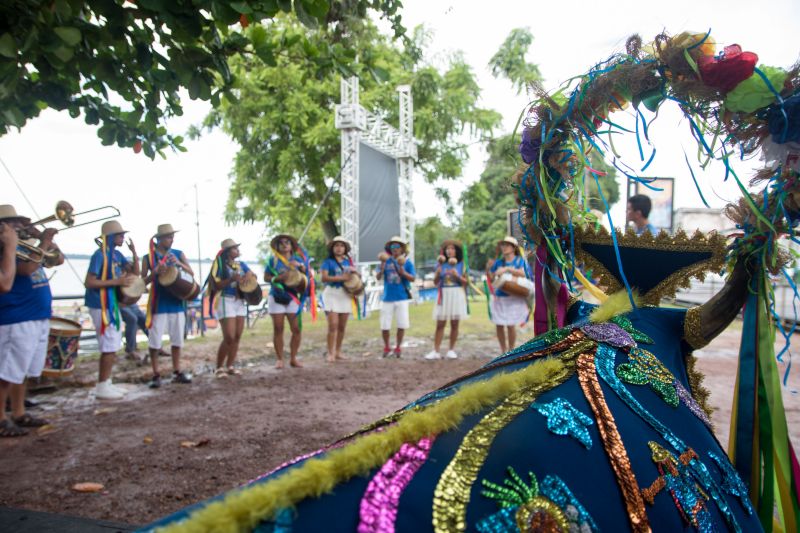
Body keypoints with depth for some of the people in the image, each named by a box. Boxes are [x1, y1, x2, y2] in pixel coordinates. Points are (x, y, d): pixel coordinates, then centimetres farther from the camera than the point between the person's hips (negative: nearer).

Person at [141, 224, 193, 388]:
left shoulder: (178, 254, 5)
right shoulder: (148, 257, -2)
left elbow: (192, 274, -1)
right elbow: (142, 282, -3)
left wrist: (180, 264, -19)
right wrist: (155, 272, -20)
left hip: (177, 302, 3)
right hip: (158, 304, -3)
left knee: (177, 339, 9)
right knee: (155, 341, -2)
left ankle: (177, 373, 20)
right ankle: (156, 375, 10)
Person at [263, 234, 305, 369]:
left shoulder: (297, 259, 12)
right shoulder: (273, 260, 6)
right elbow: (266, 277, 1)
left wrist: (300, 266, -12)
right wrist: (278, 278, -16)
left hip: (293, 297, 2)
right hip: (277, 297, -2)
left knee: (296, 328, -3)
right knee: (278, 329, 0)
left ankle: (293, 358, 8)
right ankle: (279, 359, 8)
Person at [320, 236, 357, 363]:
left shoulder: (348, 261, 14)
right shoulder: (328, 261, 0)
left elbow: (357, 276, 20)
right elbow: (324, 278, -13)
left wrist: (355, 271, -2)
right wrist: (341, 278, -18)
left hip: (346, 294, 5)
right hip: (332, 293, -5)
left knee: (342, 326, 7)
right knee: (333, 325, -12)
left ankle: (338, 352, 17)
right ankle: (330, 353, -8)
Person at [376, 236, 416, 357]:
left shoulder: (407, 262, 1)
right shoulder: (386, 261, 4)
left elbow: (413, 278, -3)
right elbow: (378, 277, -1)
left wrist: (403, 271, -18)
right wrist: (382, 265, -17)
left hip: (402, 298, -1)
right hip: (388, 297, 1)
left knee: (402, 325, 2)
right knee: (384, 326, 2)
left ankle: (398, 348, 20)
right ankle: (386, 348, 22)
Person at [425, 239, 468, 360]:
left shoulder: (461, 265, 4)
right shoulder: (441, 265, 7)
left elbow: (466, 281, 3)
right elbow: (435, 282, 6)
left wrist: (457, 275, -13)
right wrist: (438, 273, -11)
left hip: (457, 295, -1)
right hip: (444, 295, 1)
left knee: (454, 324, 4)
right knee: (440, 324, -2)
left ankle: (451, 350, 14)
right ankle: (435, 351, -1)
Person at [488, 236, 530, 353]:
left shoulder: (519, 260, 0)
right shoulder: (498, 262, 8)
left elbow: (523, 274, -19)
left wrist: (507, 269, -27)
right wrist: (489, 269, -10)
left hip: (513, 298, -3)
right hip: (499, 298, 3)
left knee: (510, 325, -7)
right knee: (499, 326, 3)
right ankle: (503, 352, 20)